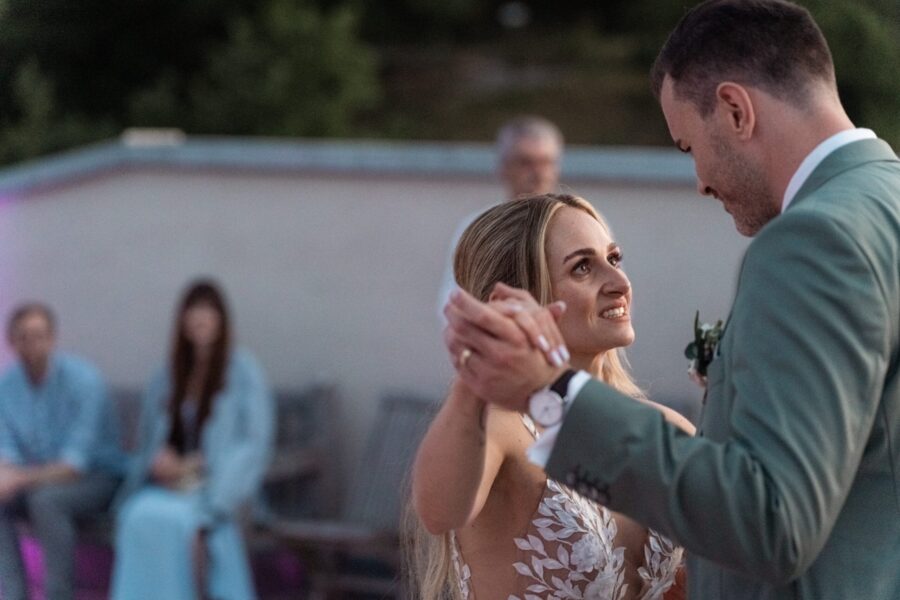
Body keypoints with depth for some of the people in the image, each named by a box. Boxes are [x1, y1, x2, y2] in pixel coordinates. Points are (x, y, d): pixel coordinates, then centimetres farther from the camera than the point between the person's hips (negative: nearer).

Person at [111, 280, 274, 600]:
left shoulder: (242, 370, 2)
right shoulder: (166, 378, 16)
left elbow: (255, 443, -4)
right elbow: (148, 440, 20)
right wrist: (158, 459, -4)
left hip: (221, 491, -4)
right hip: (170, 485, 4)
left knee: (175, 519, -36)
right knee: (140, 517, -31)